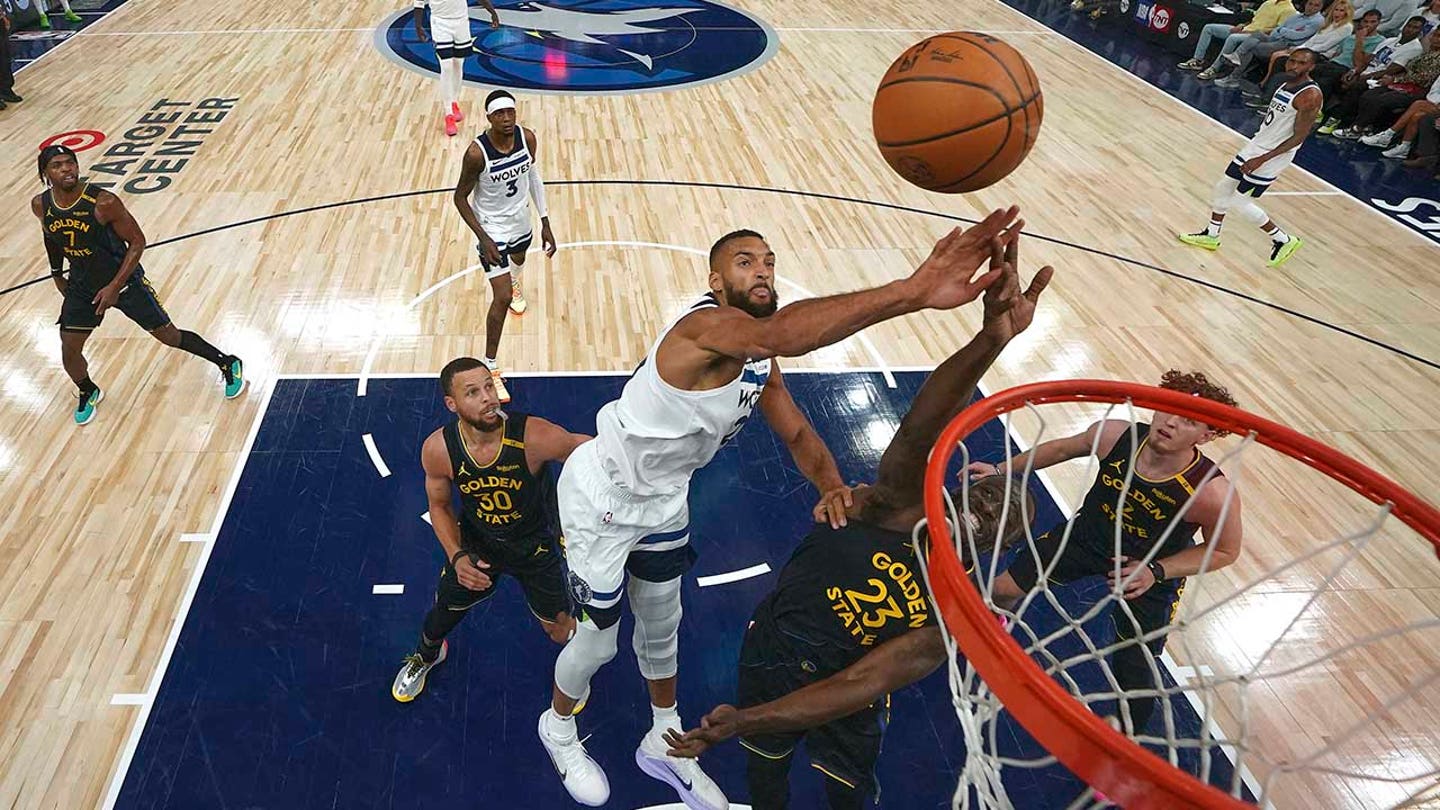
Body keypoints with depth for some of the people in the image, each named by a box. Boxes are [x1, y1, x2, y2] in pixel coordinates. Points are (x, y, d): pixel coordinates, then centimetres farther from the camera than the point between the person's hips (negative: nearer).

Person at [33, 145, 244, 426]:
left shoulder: (103, 202, -27)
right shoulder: (40, 205, -11)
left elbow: (137, 241, -19)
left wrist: (114, 287, -21)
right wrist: (56, 273, 15)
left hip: (124, 281, -4)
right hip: (82, 287, 4)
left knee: (169, 335, 2)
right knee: (69, 352, 4)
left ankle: (228, 363, 21)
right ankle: (89, 393, 35)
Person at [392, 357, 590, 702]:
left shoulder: (534, 436, -36)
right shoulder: (437, 449, -25)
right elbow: (439, 505, -6)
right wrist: (456, 557, -20)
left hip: (536, 542, -2)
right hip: (476, 541, 2)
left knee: (560, 631, 9)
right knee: (444, 611, 24)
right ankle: (427, 655, 63)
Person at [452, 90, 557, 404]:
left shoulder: (528, 138, -16)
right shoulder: (477, 153, -30)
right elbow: (460, 198, -18)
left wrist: (545, 222, 2)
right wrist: (484, 239, -23)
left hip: (521, 220, 6)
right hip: (492, 229, -6)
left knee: (518, 261, 37)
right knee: (502, 299, -12)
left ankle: (512, 282, 76)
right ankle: (490, 366, 3)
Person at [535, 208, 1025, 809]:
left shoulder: (761, 362, -5)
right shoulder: (705, 326, -35)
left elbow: (796, 431, 3)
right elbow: (779, 334, -57)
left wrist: (831, 484, -22)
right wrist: (910, 293, -71)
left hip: (662, 499, 8)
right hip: (602, 498, -7)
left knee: (662, 625, 22)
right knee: (599, 641, 9)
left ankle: (664, 742, 46)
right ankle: (557, 726, 42)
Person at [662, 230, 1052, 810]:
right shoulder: (904, 505, -23)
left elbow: (854, 688, -29)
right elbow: (919, 432, -45)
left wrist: (741, 721, -38)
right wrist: (992, 338, -62)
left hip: (840, 704, 0)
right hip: (768, 651, 0)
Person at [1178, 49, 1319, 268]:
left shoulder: (1310, 95, -21)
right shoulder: (1286, 85, 7)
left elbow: (1299, 137, -22)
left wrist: (1262, 159, -26)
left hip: (1271, 157, -9)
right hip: (1255, 146, 9)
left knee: (1240, 202, -5)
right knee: (1223, 188, 14)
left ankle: (1284, 241, 10)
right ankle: (1211, 236, 32)